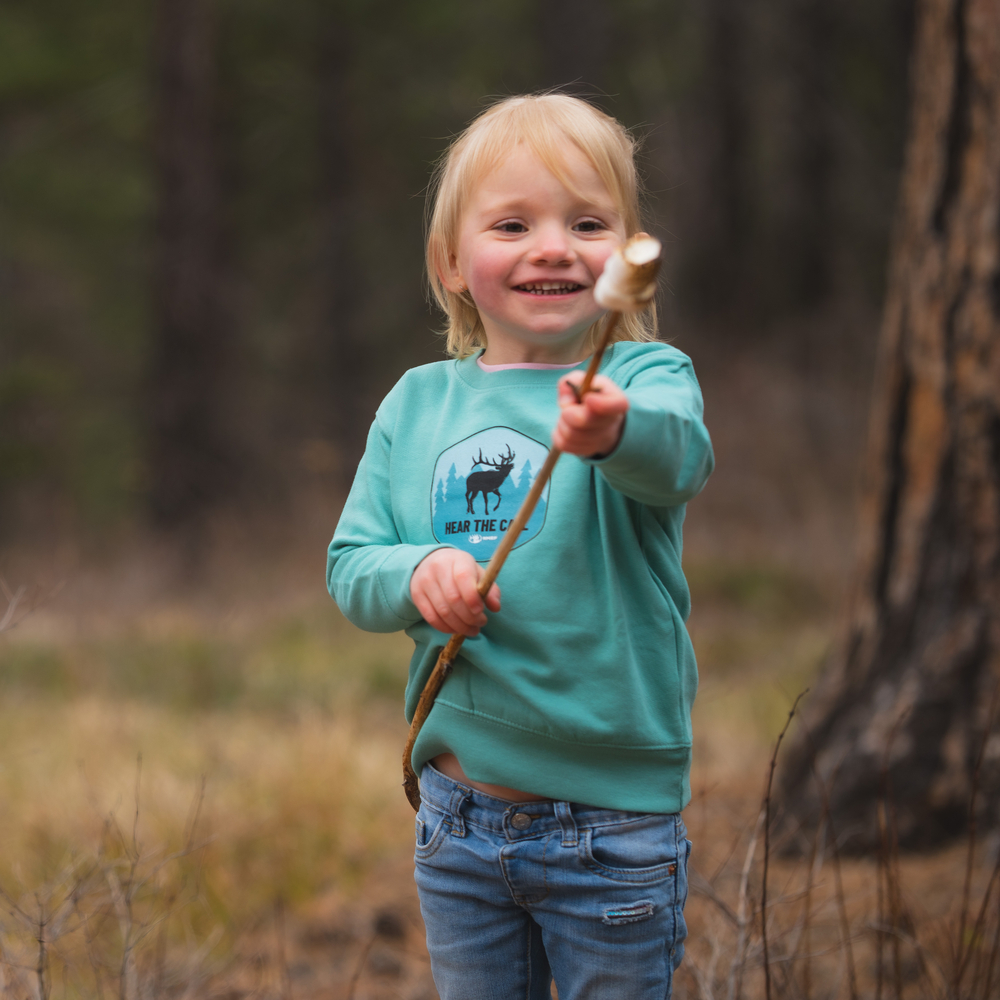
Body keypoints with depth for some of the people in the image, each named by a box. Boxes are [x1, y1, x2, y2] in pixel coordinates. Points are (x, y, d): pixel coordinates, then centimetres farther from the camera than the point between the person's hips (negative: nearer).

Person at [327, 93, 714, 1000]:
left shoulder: (644, 376, -8)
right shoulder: (418, 403, 5)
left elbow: (679, 457, -30)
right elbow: (349, 565, 4)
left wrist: (615, 429, -54)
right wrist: (415, 575, -19)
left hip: (614, 824, -3)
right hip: (459, 815, 4)